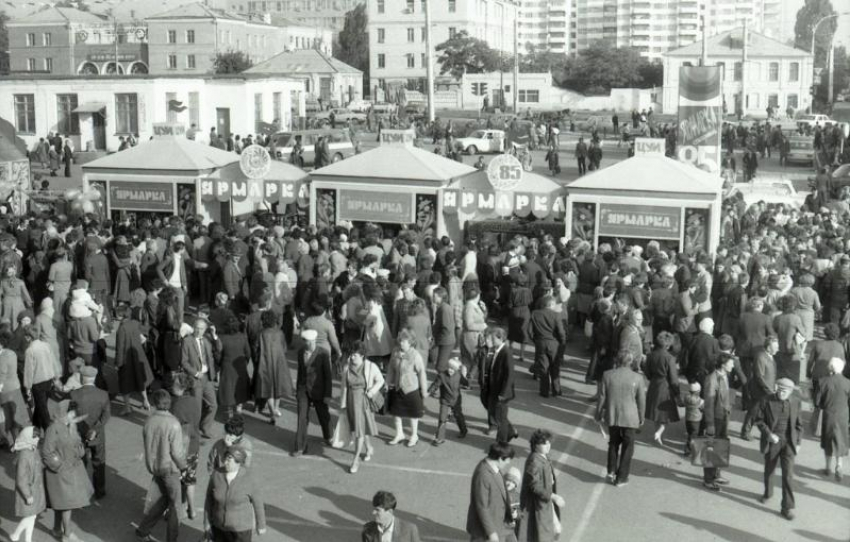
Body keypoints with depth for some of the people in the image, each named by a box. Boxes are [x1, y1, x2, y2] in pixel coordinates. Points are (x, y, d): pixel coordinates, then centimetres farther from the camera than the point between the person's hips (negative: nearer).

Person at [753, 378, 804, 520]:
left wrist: (798, 443, 4)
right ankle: (768, 493, 44)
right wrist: (769, 434, -17)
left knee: (788, 474, -7)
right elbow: (759, 420, -5)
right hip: (771, 441, 0)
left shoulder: (795, 402, -3)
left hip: (788, 442, 0)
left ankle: (787, 507, -1)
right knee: (769, 471, 17)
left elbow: (799, 424, 6)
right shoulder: (767, 401, -10)